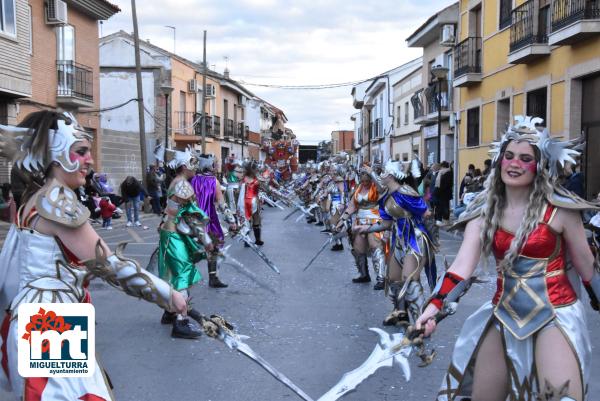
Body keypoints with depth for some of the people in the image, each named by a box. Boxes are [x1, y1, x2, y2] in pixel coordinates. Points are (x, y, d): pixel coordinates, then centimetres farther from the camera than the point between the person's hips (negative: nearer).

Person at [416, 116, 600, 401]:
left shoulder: (559, 209, -10)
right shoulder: (484, 211, -2)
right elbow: (462, 265, -13)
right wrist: (434, 306, -27)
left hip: (555, 315, -3)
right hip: (504, 315, 4)